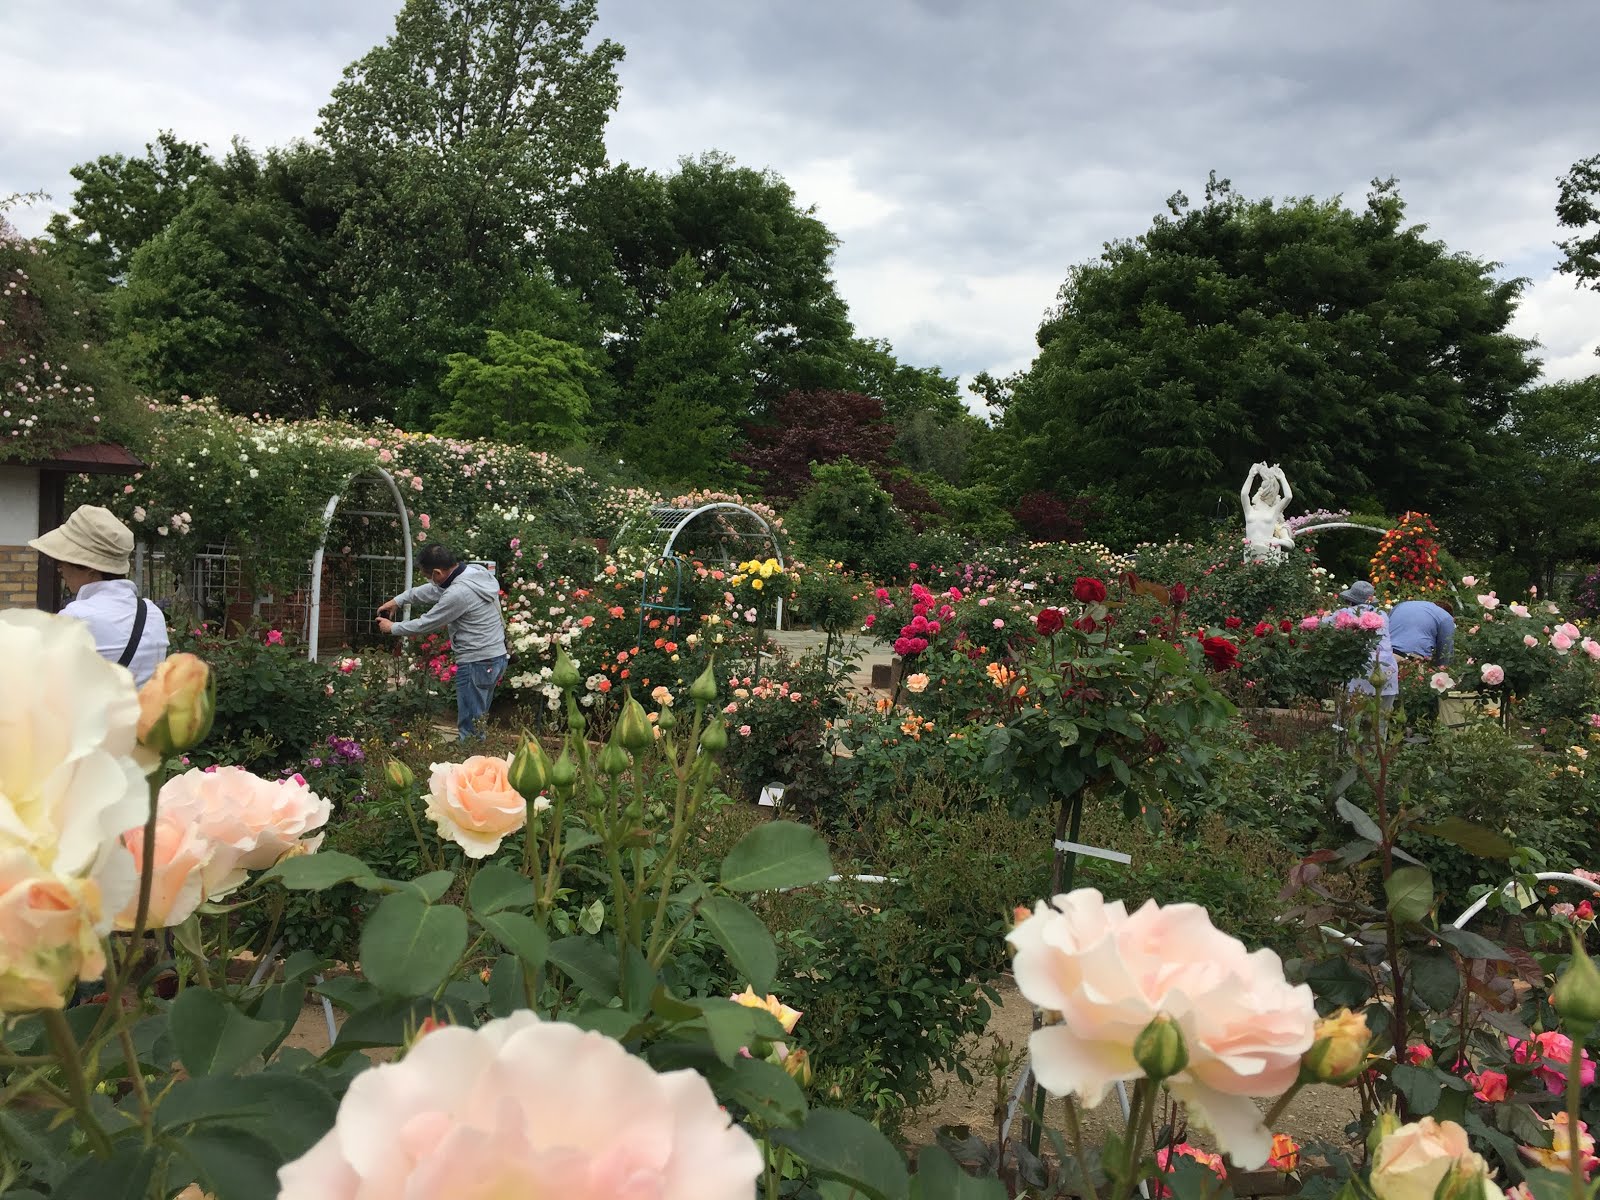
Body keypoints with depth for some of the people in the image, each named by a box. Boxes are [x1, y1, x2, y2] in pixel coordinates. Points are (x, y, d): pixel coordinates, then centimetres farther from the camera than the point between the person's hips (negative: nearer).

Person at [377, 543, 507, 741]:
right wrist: (398, 600, 23)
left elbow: (426, 623, -9)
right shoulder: (475, 572, 5)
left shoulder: (458, 594, -23)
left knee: (469, 727, -4)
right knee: (478, 721, 16)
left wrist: (393, 628, 7)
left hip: (477, 663, -10)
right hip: (496, 657, 10)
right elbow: (432, 590, 21)